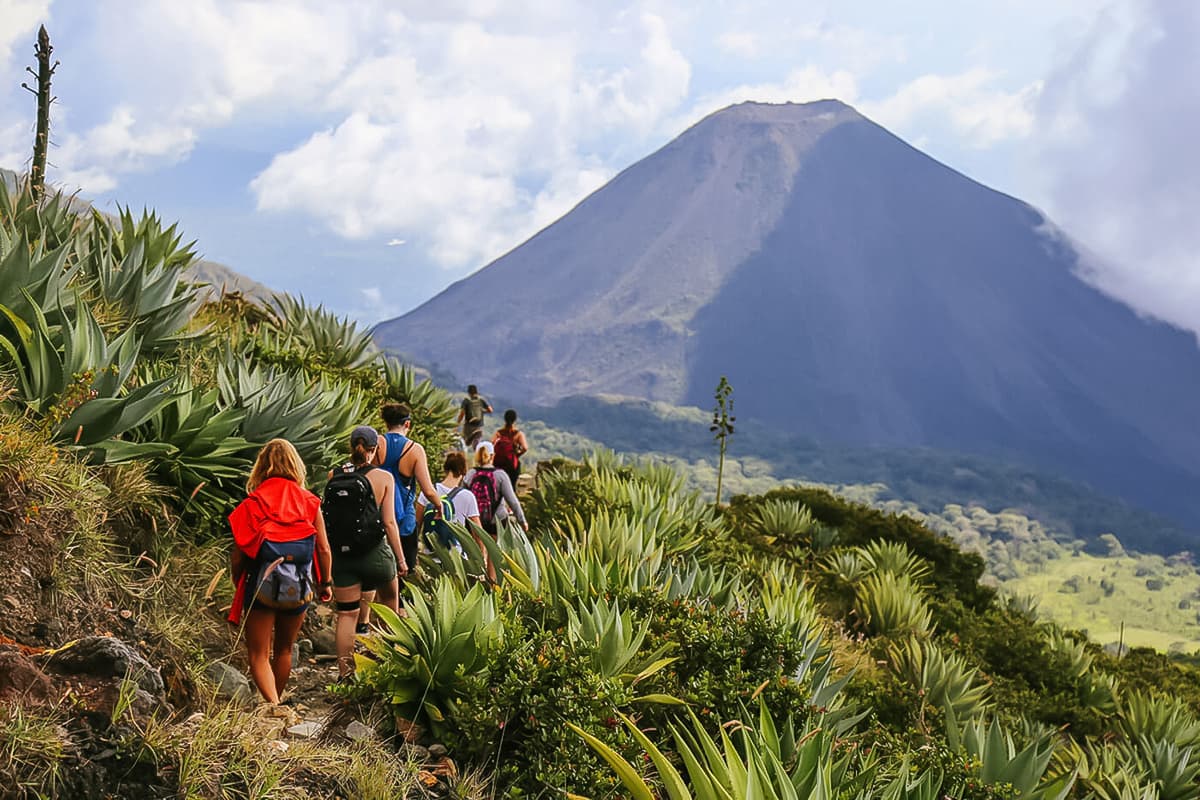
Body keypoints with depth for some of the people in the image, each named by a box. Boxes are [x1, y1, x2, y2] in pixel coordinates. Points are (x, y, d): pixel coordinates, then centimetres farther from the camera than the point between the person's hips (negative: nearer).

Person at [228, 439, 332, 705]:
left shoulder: (252, 503, -8)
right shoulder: (309, 502, -2)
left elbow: (238, 554, -8)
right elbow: (323, 549, 0)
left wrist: (238, 584, 10)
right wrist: (325, 584, 15)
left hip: (261, 587, -3)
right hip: (298, 590, 3)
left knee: (258, 654, 4)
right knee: (283, 650, 22)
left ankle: (273, 706, -15)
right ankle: (276, 701, 34)